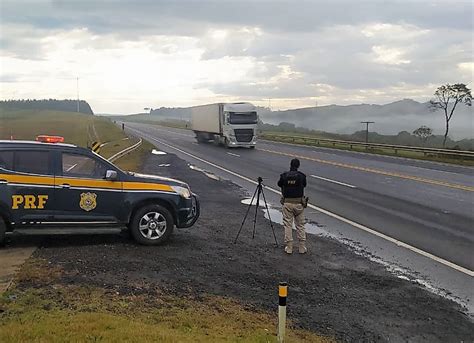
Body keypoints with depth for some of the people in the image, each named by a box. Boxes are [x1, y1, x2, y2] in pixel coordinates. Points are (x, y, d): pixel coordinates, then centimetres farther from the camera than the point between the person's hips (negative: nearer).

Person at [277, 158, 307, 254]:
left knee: (288, 225, 6)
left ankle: (288, 247, 7)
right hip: (299, 203, 0)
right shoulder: (302, 176, -3)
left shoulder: (284, 176, -2)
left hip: (287, 203, 0)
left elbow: (279, 184, 17)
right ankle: (302, 247, 12)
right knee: (300, 225, 9)